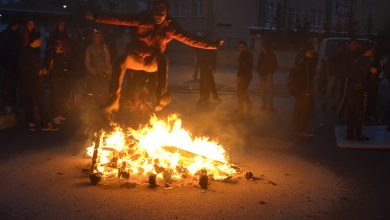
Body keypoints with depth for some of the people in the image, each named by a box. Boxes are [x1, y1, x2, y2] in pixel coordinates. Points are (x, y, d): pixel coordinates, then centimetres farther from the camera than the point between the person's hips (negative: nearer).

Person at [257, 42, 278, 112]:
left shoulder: (272, 55, -5)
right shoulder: (261, 55, 9)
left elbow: (276, 65, -3)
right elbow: (259, 64, 16)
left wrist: (270, 73, -10)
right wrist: (259, 72, 3)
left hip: (269, 75, -5)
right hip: (262, 75, 5)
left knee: (269, 90, -9)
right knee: (263, 90, 5)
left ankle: (270, 106, -6)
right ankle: (264, 105, 12)